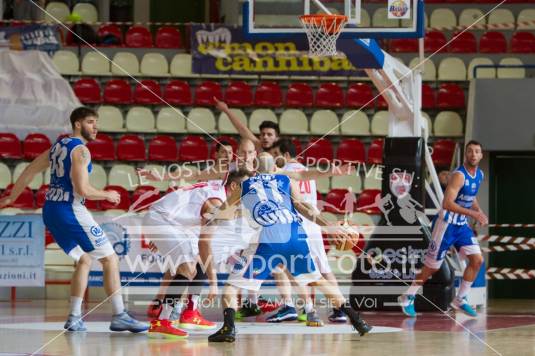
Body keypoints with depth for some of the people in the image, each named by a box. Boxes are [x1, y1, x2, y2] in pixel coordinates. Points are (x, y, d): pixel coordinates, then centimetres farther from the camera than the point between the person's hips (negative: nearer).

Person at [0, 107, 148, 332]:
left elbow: (29, 171, 22)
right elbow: (82, 189, -20)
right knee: (110, 259, -3)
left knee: (85, 260, 19)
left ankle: (75, 318, 13)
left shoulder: (58, 146, 16)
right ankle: (119, 316, -6)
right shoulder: (80, 150, -12)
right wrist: (107, 195, -3)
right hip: (71, 211, -9)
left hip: (51, 212, 9)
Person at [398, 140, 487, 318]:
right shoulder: (459, 175, -23)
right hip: (446, 224, -8)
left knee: (477, 260, -2)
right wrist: (472, 214, -32)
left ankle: (460, 300, 11)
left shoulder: (479, 175, 5)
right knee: (432, 266, 1)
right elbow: (447, 203, -32)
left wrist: (479, 211, 4)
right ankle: (408, 298, 19)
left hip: (462, 224, 8)